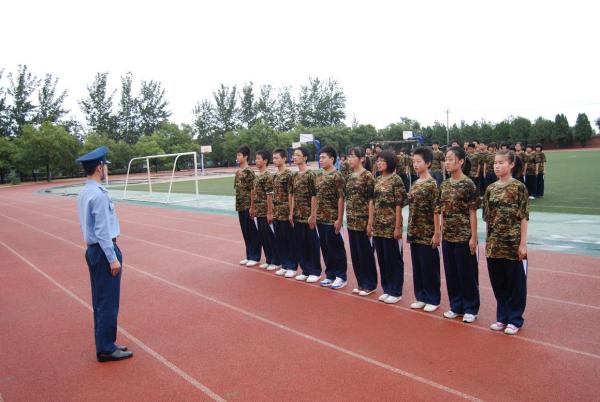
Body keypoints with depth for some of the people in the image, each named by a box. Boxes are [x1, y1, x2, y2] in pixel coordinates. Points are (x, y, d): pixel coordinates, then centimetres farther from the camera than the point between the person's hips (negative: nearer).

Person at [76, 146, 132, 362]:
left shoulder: (84, 193, 11)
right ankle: (106, 349, 8)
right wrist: (113, 258, -18)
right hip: (104, 251, -10)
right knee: (108, 302, -1)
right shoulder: (98, 194, -19)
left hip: (92, 250, 10)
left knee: (100, 301, 16)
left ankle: (104, 345, 26)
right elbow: (102, 231, -21)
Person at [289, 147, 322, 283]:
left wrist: (313, 216, -16)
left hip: (308, 215, -7)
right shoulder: (295, 176, 10)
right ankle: (306, 270, 23)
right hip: (297, 215, 7)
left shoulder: (310, 175, -11)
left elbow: (314, 196, -14)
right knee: (300, 243, 11)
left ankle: (315, 272, 14)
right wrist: (291, 213, 10)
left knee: (312, 243, 3)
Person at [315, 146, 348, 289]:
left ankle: (341, 276, 13)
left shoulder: (337, 176, -11)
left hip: (332, 219, -7)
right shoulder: (319, 177, 11)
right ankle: (330, 275, 23)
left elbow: (341, 198, -14)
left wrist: (339, 219, -17)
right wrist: (315, 215, 12)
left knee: (336, 248, 1)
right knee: (325, 248, 12)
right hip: (321, 219, 7)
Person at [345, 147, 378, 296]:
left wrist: (370, 222, -16)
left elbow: (371, 200, -14)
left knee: (365, 252, 1)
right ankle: (361, 282, 24)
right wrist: (348, 217, 12)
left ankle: (370, 284, 14)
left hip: (363, 220, -7)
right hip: (351, 221, 7)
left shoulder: (367, 176, -11)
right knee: (355, 253, 12)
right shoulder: (350, 177, 10)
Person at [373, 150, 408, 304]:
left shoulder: (396, 180, -10)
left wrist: (398, 227, -15)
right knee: (382, 259, 13)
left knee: (394, 259, 3)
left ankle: (396, 292, 14)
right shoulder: (378, 180, 10)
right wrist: (372, 222, 11)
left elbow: (399, 205, -13)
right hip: (378, 226, 7)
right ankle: (387, 289, 25)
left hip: (391, 226, -7)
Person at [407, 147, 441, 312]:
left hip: (427, 233, -7)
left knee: (430, 266, 3)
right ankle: (421, 297, 25)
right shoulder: (415, 184, 10)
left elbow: (436, 210, -14)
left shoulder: (431, 184, -11)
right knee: (417, 266, 13)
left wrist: (437, 233, -15)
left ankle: (433, 299, 15)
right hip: (415, 232, 7)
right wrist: (410, 230, 12)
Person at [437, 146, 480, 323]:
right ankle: (456, 306, 26)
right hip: (447, 237, 6)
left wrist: (473, 238, -12)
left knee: (467, 273, 5)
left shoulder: (468, 184, -11)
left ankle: (470, 308, 19)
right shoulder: (444, 185, 7)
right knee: (451, 273, 12)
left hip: (464, 237, -6)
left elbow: (472, 213, -11)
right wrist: (441, 232, 9)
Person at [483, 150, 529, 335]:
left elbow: (523, 217, -8)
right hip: (494, 244, 5)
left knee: (516, 283, 7)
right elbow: (488, 218, 9)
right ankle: (502, 317, 26)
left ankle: (515, 319, 20)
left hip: (513, 244, -4)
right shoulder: (490, 189, 6)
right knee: (498, 283, 12)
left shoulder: (519, 188, -7)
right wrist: (488, 242, 8)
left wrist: (523, 243, -11)